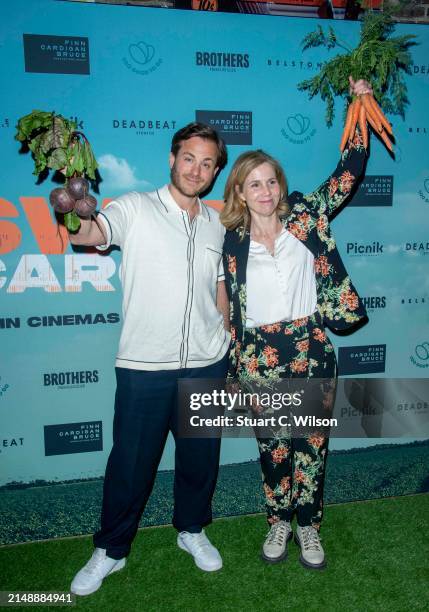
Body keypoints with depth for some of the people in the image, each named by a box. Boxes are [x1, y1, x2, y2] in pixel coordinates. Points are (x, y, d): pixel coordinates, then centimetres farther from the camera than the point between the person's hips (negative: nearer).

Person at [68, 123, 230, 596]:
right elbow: (88, 233, -25)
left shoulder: (217, 224, 9)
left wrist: (231, 353, 16)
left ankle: (192, 529, 42)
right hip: (145, 365, -3)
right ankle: (110, 550, 32)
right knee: (130, 461, 8)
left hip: (207, 363, 4)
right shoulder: (135, 208, -5)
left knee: (200, 456, 17)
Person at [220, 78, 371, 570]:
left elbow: (348, 171, 2)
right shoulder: (232, 242, 0)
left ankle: (308, 525, 32)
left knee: (311, 445, 9)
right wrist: (236, 370, 6)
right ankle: (278, 522, 36)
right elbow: (232, 308, 4)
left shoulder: (305, 217, 0)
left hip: (311, 349, 0)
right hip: (259, 357, 0)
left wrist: (359, 107, -5)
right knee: (273, 447, 12)